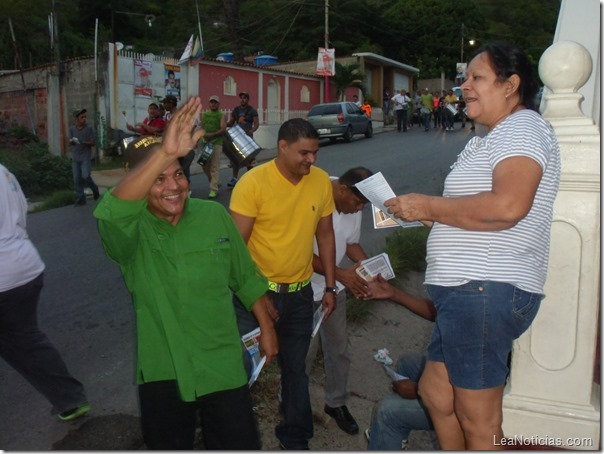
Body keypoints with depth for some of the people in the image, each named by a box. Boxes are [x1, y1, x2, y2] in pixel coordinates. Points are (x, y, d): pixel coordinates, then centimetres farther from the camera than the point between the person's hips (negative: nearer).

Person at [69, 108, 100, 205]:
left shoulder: (89, 128, -5)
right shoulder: (72, 129, 4)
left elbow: (92, 143, -4)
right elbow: (70, 142, 12)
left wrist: (83, 142, -22)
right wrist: (72, 141, -12)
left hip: (86, 157, -3)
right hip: (75, 158, 3)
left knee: (85, 176, -14)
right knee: (77, 179, 2)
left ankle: (94, 189, 15)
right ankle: (80, 198, 10)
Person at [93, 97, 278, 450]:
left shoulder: (215, 215, -4)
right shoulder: (130, 230, -13)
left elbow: (245, 277, 5)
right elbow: (112, 213, -39)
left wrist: (266, 327, 8)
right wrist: (164, 154, -51)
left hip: (222, 365, 1)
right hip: (161, 370, -1)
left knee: (241, 445, 13)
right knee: (168, 445, 22)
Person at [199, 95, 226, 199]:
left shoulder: (221, 115, 0)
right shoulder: (204, 115, 15)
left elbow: (223, 129, -10)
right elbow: (202, 127, 17)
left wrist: (212, 134, -22)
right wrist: (204, 135, -4)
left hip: (216, 143, -5)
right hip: (206, 143, 5)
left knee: (215, 167, -9)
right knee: (205, 165, 8)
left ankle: (214, 189, -8)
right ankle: (216, 182, 29)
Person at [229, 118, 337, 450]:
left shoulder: (321, 181, -3)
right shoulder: (253, 182, -16)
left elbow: (325, 234, 7)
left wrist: (330, 286, 9)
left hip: (300, 293, 4)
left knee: (296, 368, 17)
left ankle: (295, 437, 38)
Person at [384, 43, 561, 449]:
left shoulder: (521, 129, -10)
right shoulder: (496, 137, 23)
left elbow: (507, 206, -28)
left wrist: (429, 206, -17)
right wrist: (426, 213, 15)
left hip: (486, 290, -11)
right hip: (469, 290, 11)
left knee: (478, 420, 2)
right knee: (436, 391, 20)